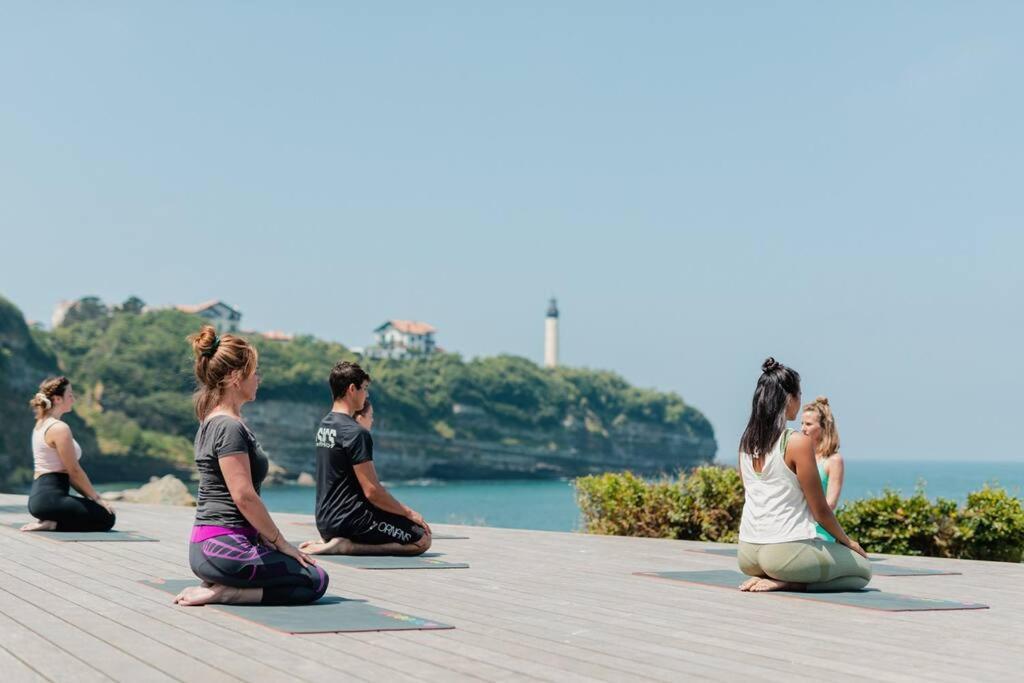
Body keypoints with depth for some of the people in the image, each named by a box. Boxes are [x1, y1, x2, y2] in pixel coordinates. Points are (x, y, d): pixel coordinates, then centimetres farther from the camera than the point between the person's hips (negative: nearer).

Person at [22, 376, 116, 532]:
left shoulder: (41, 425, 15)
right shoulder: (60, 428, -16)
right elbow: (74, 471, -14)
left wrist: (90, 496, 16)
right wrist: (96, 497, -3)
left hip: (39, 494, 10)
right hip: (51, 497, -10)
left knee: (98, 511, 22)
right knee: (107, 517, -2)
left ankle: (50, 522, 9)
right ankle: (52, 525, -9)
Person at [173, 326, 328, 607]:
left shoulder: (212, 422, 15)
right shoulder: (229, 427, -17)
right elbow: (244, 496, -21)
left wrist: (269, 538, 16)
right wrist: (280, 542, -10)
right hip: (223, 547, -10)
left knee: (308, 573, 18)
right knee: (314, 581, -4)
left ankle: (218, 586, 6)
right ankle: (219, 593, -11)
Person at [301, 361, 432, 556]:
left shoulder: (324, 425, 12)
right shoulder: (356, 432, -17)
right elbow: (372, 491, -19)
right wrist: (409, 513, -7)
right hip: (351, 521, -9)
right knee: (422, 539, -6)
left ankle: (328, 541, 9)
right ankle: (347, 546, -13)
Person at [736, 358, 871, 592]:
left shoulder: (746, 441, 5)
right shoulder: (798, 443, -15)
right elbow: (820, 510, -10)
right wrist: (846, 541, 9)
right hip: (786, 550, -8)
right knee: (863, 568, 14)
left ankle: (766, 578, 8)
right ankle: (785, 582, -5)